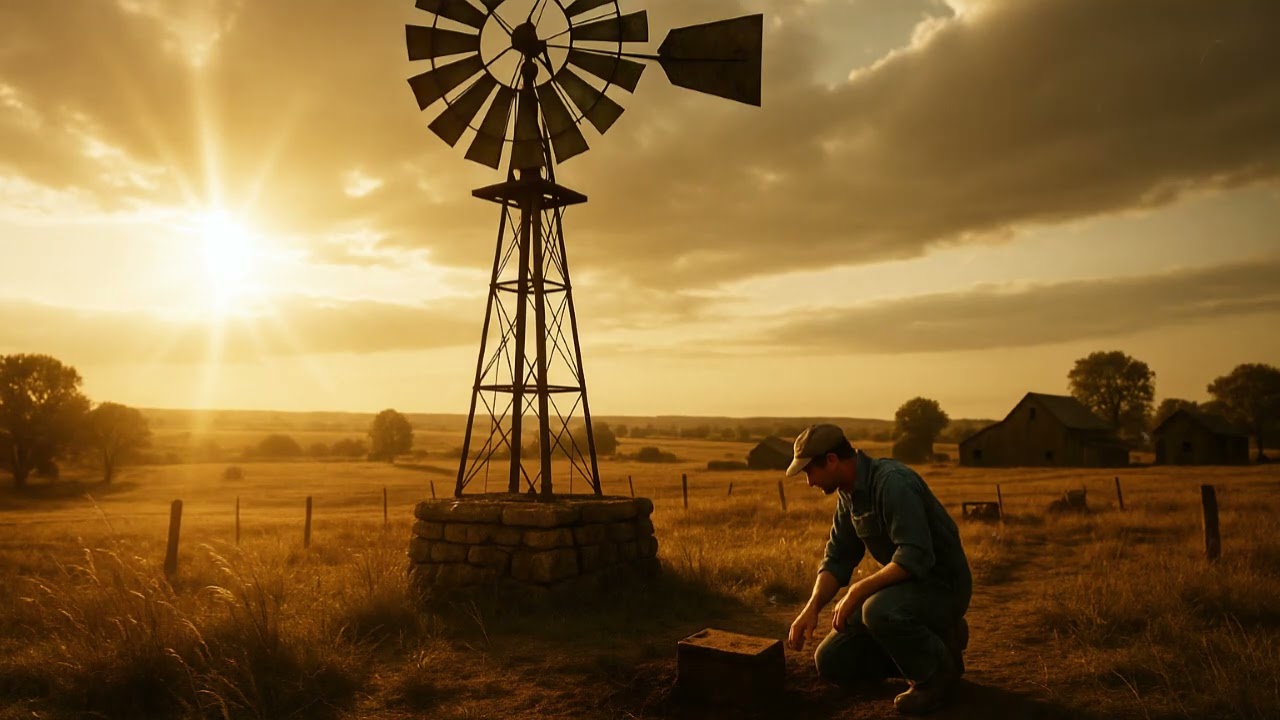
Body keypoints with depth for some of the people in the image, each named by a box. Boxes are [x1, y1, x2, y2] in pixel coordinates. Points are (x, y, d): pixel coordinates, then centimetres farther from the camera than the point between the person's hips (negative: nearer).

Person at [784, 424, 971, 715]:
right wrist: (812, 608, -9)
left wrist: (857, 591, -30)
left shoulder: (893, 482, -26)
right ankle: (932, 642, 15)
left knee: (879, 610, -39)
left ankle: (938, 671, -8)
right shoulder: (848, 494, 2)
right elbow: (837, 560, 5)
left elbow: (916, 557, -33)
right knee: (832, 662, 2)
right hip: (905, 584, 8)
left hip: (942, 585, -8)